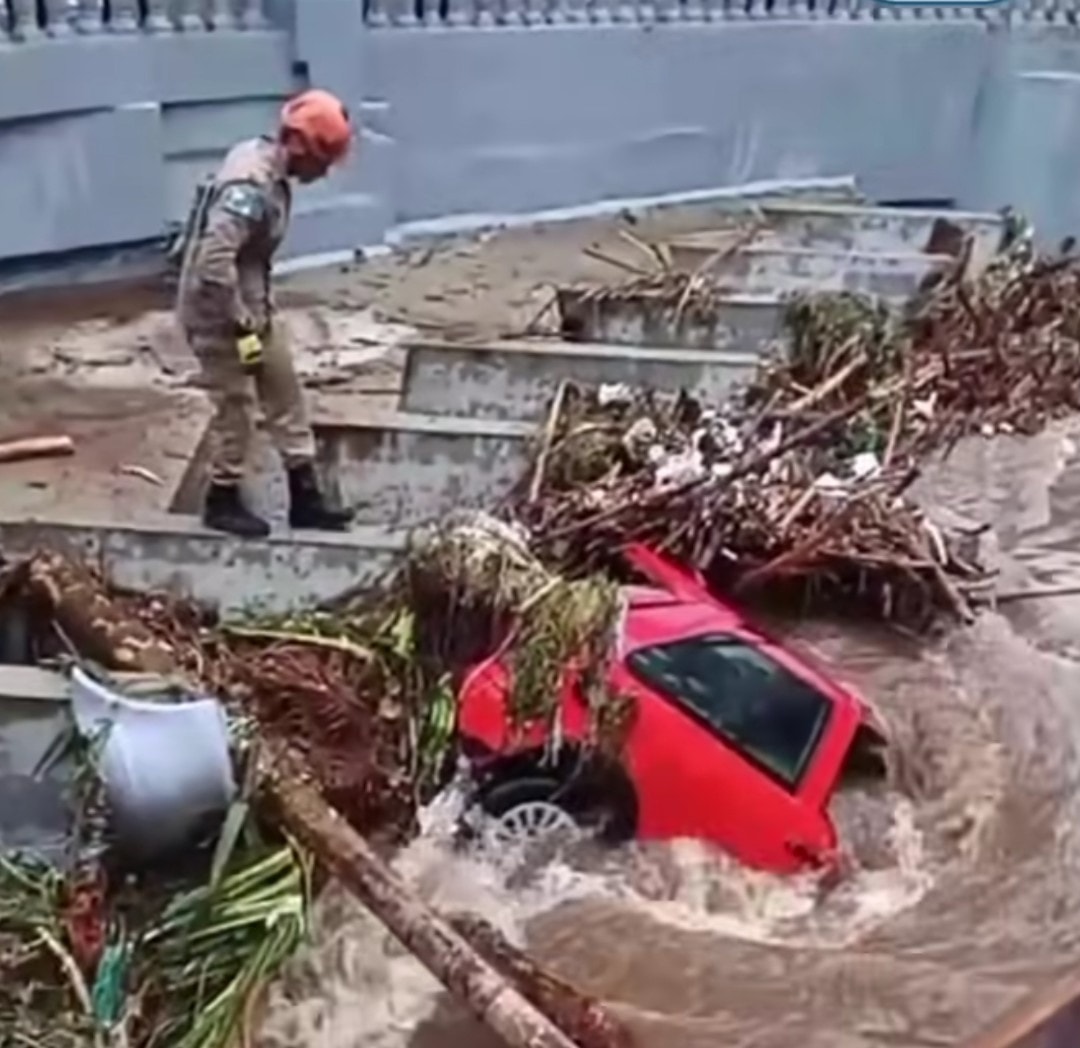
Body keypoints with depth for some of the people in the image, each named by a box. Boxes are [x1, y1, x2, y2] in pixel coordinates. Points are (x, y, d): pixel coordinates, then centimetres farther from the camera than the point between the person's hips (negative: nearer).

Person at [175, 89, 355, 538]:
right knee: (236, 410, 4)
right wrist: (241, 326, -27)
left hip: (250, 310, 10)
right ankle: (222, 501, 24)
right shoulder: (251, 188, -27)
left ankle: (305, 499, 22)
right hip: (219, 315, -10)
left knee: (285, 396, 13)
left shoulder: (263, 163, 4)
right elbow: (215, 262, -34)